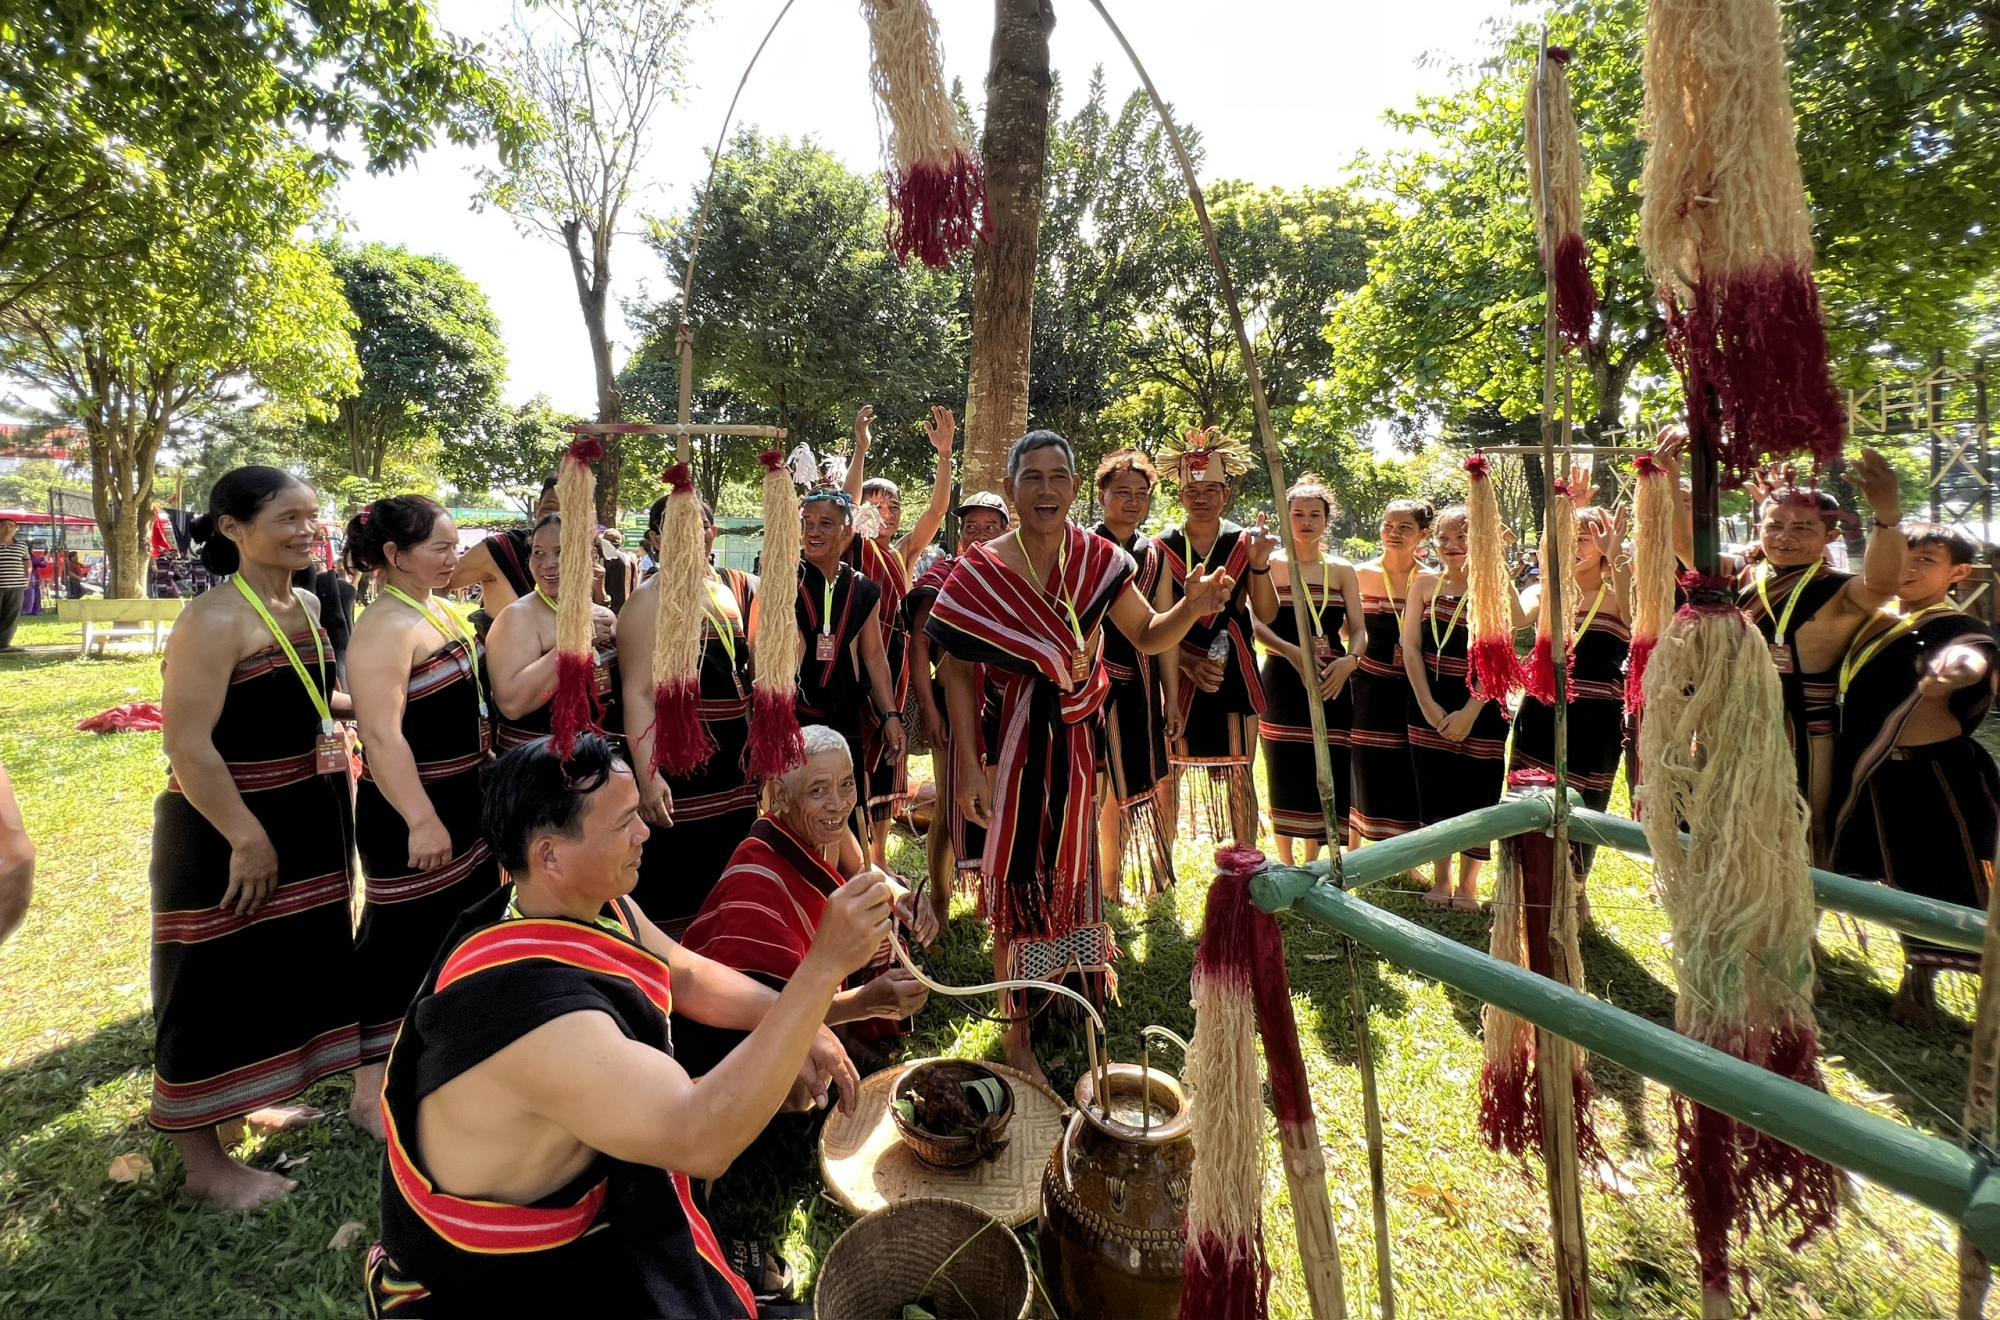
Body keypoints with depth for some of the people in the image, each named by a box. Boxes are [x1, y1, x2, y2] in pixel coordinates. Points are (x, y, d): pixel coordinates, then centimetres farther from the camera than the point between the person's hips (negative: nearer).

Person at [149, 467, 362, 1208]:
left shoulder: (307, 606, 6)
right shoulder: (214, 620, -20)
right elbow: (187, 744, -24)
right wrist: (247, 838, -23)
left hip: (306, 824, 9)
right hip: (227, 834, -8)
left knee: (287, 966, 21)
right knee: (216, 986, 5)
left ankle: (257, 1099, 42)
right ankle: (203, 1158, 21)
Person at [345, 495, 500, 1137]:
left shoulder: (438, 609, 9)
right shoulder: (386, 627, -20)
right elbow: (382, 734, -27)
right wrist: (421, 821, -31)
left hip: (466, 804, 10)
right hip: (411, 818, -9)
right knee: (400, 944, 3)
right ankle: (373, 1088, 19)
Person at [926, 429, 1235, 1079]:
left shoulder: (1098, 558, -2)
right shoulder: (981, 570, -11)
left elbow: (1148, 635, 4)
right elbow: (959, 672, -9)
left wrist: (1192, 606, -17)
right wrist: (968, 764, -14)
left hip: (1079, 740, 4)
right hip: (1013, 740, -3)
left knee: (1074, 868, 18)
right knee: (1018, 878, 4)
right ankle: (1016, 1031, 22)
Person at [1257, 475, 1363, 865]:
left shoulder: (1342, 570, 9)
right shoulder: (1272, 566, 2)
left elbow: (1357, 629, 3)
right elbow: (1257, 624, -9)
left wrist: (1350, 660, -17)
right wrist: (1292, 651, -25)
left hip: (1332, 682, 2)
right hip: (1284, 682, -2)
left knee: (1326, 774, 5)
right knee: (1286, 773, 2)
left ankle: (1313, 865, 21)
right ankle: (1286, 865, 17)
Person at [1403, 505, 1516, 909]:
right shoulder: (1425, 585, 3)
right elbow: (1410, 647, -1)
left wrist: (1469, 712, -16)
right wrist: (1428, 706, -9)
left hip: (1479, 708, -2)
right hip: (1430, 705, 3)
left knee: (1477, 795, 4)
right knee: (1434, 792, 9)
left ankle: (1467, 883, 20)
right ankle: (1440, 879, 23)